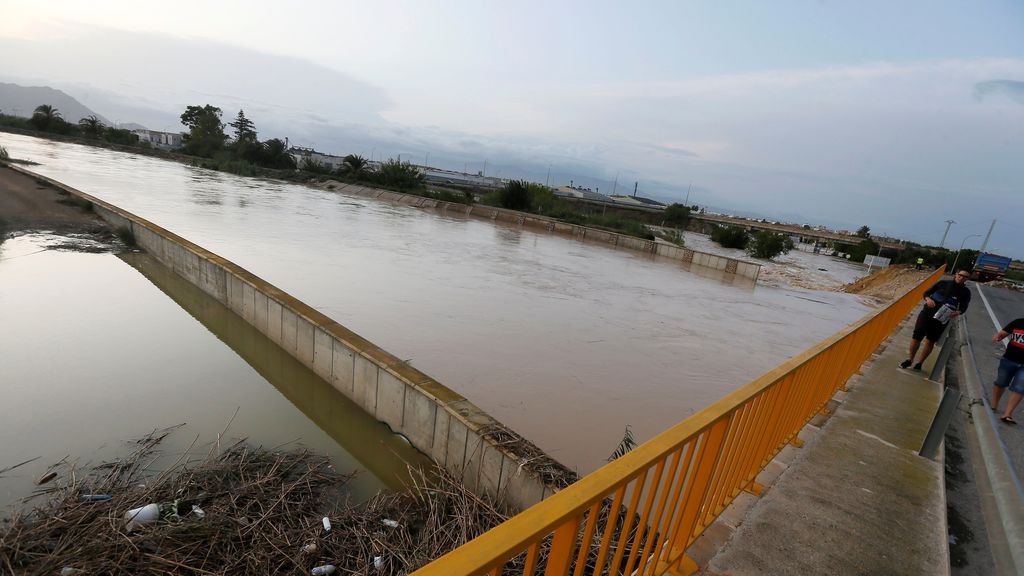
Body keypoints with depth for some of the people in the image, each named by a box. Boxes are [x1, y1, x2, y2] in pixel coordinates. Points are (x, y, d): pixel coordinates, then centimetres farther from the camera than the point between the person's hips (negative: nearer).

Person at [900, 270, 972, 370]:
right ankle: (910, 360, 9)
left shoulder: (965, 291, 4)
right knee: (917, 336, -6)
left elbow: (963, 307, 2)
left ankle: (919, 363, 17)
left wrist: (957, 312, -21)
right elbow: (926, 292, 4)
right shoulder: (943, 283, 3)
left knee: (930, 341, 5)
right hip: (927, 313, 0)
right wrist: (928, 299, -19)